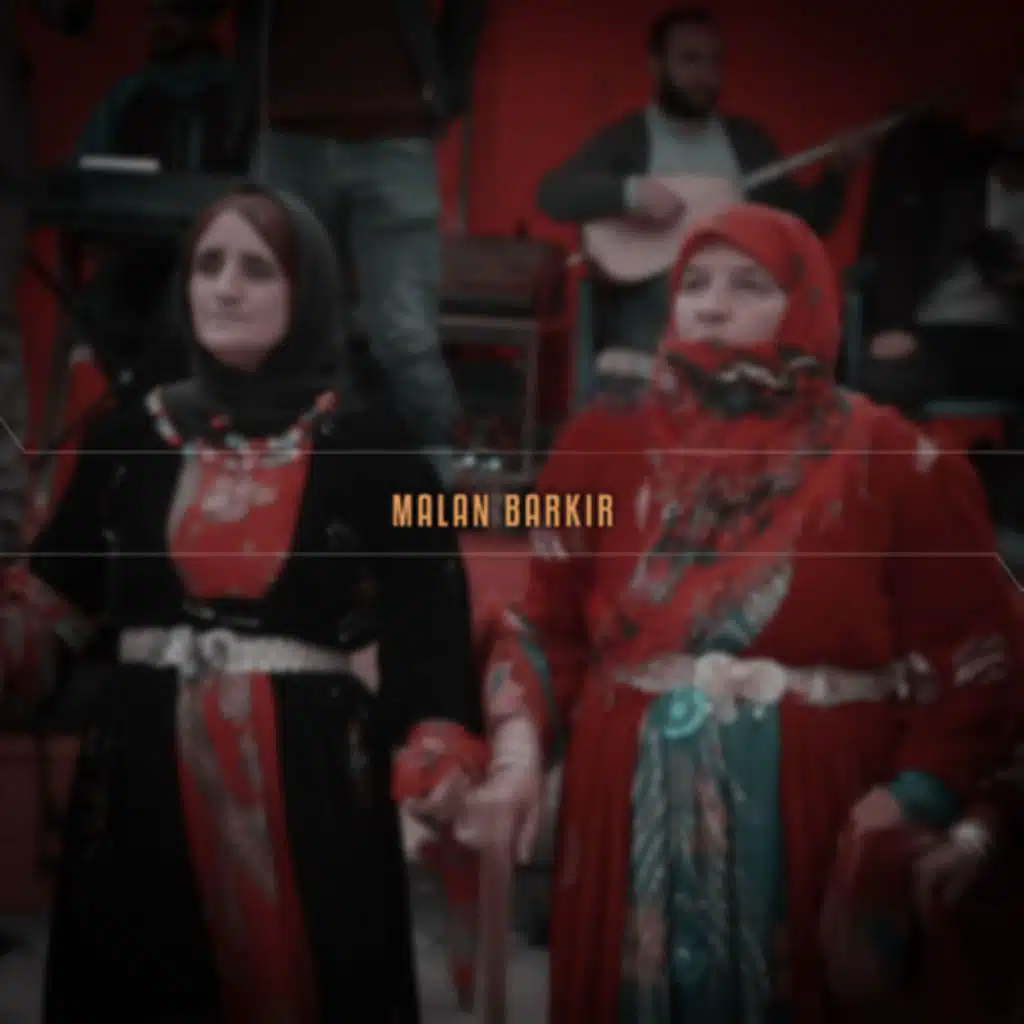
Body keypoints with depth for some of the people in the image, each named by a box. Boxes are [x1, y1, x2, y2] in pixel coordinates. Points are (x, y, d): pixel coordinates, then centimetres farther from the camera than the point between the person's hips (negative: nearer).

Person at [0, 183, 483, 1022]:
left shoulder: (367, 451, -1)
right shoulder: (132, 437, 7)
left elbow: (427, 630, -5)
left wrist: (441, 772, -14)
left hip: (311, 779, -2)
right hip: (145, 778, 2)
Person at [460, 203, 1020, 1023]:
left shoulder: (894, 464, -1)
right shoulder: (609, 449, 7)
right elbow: (549, 626, 7)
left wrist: (917, 796, -14)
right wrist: (521, 750, -8)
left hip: (814, 822, -2)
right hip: (635, 819, 2)